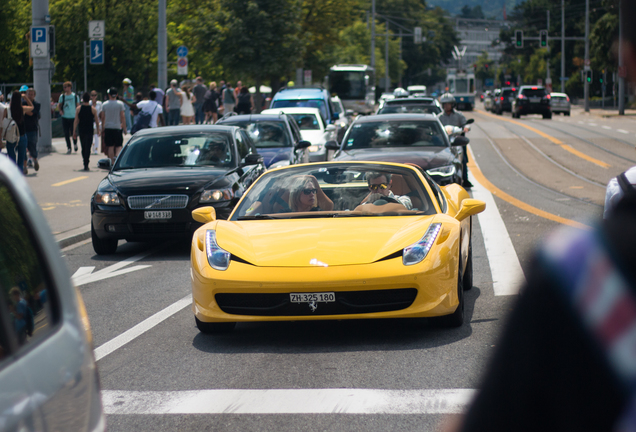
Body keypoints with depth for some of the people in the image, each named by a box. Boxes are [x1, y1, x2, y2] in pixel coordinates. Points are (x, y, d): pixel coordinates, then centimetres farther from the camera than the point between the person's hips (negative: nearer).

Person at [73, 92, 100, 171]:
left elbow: (76, 121, -1)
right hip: (90, 131, -2)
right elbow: (96, 121, 1)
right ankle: (86, 165, -14)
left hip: (81, 131, 2)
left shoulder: (78, 109, 0)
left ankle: (85, 163, 27)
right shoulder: (93, 109, -3)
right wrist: (98, 130, 14)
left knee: (83, 148, 17)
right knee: (88, 148, -4)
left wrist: (74, 132, 3)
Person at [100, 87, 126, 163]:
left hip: (108, 128, 2)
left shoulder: (104, 105, 2)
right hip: (117, 127, -2)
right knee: (119, 145, 5)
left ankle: (113, 162, 7)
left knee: (110, 146, 6)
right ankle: (117, 156, -23)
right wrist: (124, 128, 2)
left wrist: (102, 128, 16)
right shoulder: (120, 104, -4)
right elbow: (122, 117, -4)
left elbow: (103, 117, 5)